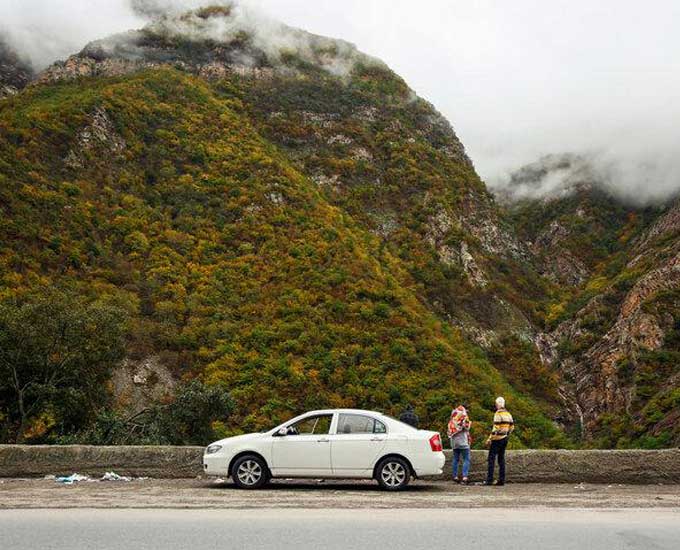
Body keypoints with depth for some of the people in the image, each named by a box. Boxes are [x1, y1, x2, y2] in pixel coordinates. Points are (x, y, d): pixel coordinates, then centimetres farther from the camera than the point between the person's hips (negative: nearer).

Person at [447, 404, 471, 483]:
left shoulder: (452, 418, 15)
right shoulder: (464, 416, -5)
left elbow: (449, 430, 16)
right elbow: (466, 427, -11)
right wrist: (470, 423, 7)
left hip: (454, 440, 7)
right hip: (462, 440, -7)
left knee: (456, 459, 13)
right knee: (466, 459, -5)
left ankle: (455, 476, 12)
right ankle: (465, 476, -15)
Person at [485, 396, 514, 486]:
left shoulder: (498, 414, -14)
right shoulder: (508, 414, 10)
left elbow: (496, 428, -19)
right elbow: (512, 427, 13)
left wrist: (490, 439, -16)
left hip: (497, 438, -8)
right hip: (505, 439, 8)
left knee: (491, 458, -4)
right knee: (501, 458, 12)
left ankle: (490, 479, -9)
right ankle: (501, 480, 10)